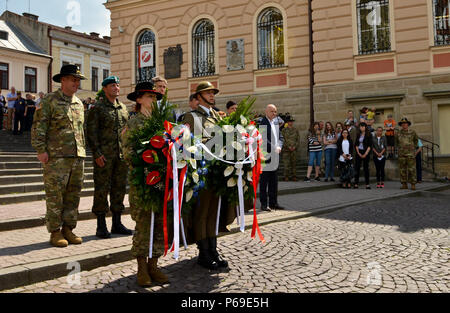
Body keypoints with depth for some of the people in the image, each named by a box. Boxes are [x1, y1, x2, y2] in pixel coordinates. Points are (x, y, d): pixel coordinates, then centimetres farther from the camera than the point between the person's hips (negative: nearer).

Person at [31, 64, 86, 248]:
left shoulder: (79, 103, 18)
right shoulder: (50, 100, -1)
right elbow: (39, 126, -5)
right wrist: (41, 149, -12)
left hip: (77, 157, 6)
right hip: (56, 156, -6)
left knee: (73, 194, 8)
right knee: (55, 195, -3)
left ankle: (68, 229, 18)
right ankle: (55, 232, 6)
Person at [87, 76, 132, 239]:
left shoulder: (123, 108, 17)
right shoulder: (97, 108, -1)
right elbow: (91, 132, -6)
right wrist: (97, 153, -14)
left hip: (122, 155, 6)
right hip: (104, 155, -6)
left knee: (119, 188, 9)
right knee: (102, 189, -2)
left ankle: (117, 223, 19)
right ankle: (101, 226, 7)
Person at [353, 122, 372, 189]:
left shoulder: (369, 135, -2)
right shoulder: (358, 135, 10)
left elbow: (369, 146, -7)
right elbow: (356, 144, 7)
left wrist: (365, 154, -14)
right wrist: (358, 153, -5)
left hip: (366, 152, -3)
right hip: (359, 152, 3)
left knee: (366, 168, -1)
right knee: (357, 167, -1)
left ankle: (367, 184, 3)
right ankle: (356, 183, 2)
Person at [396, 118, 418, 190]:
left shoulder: (412, 132, 2)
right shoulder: (398, 133, 7)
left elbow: (416, 140, 18)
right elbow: (396, 142, 24)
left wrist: (413, 147, 9)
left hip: (410, 153, -2)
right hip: (401, 154, 2)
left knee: (411, 169, -6)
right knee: (402, 169, 3)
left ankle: (413, 184, -3)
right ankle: (404, 184, 9)